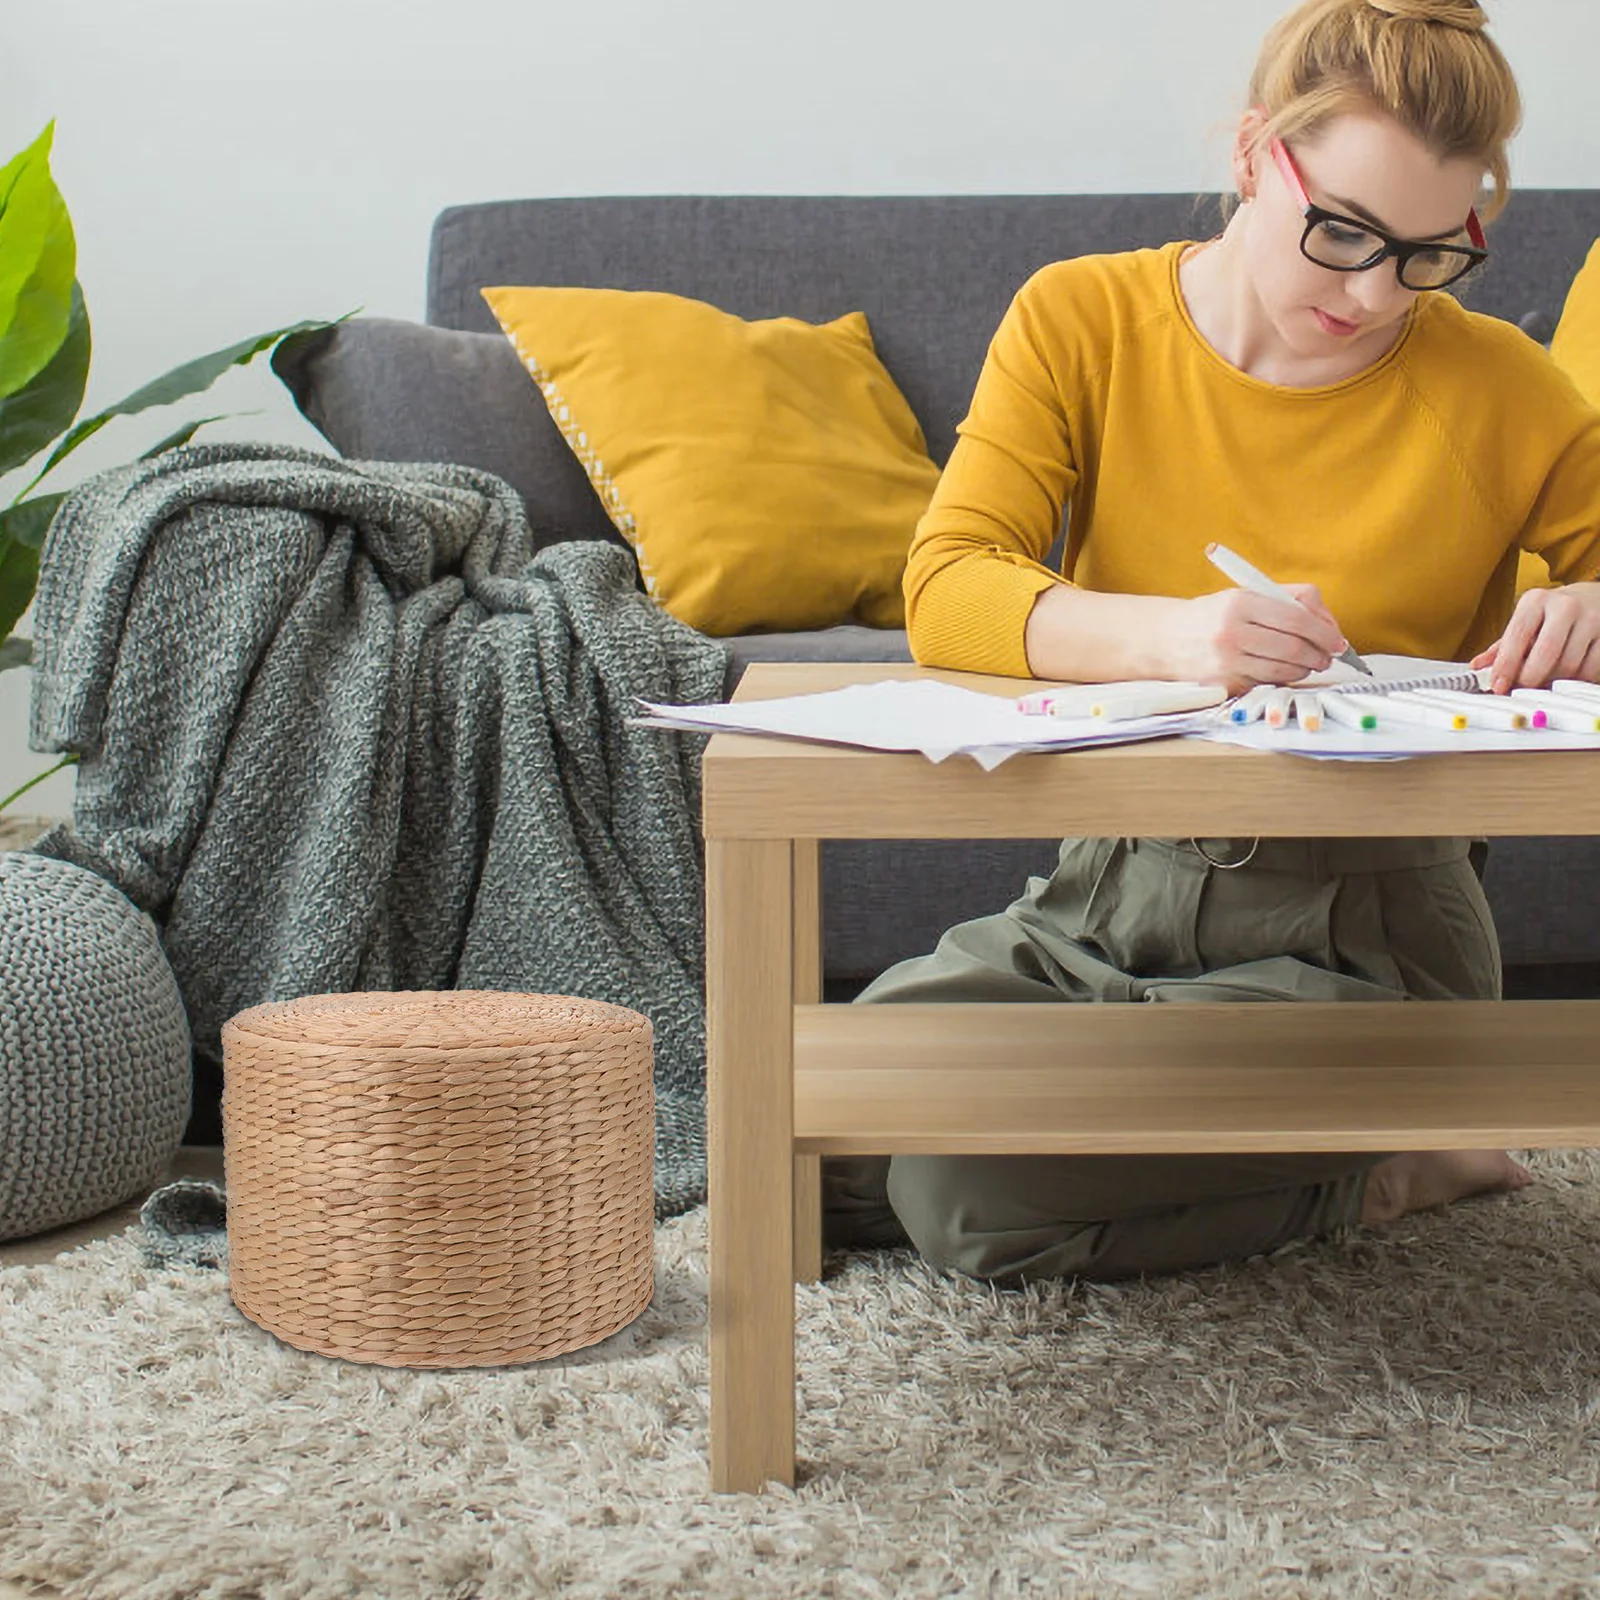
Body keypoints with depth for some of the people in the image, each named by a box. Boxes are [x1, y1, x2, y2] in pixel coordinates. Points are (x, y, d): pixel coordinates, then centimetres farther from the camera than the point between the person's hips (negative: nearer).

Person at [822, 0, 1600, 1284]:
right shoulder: (1081, 320, 0)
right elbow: (945, 593, -13)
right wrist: (1169, 635, -34)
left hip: (1359, 930, -4)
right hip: (1113, 888, 4)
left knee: (963, 1189, -24)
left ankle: (1361, 1170, 3)